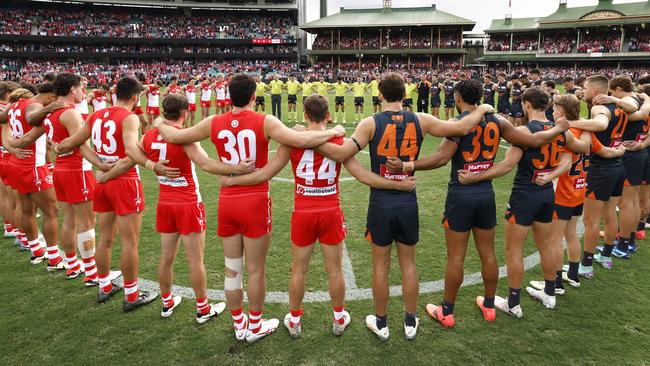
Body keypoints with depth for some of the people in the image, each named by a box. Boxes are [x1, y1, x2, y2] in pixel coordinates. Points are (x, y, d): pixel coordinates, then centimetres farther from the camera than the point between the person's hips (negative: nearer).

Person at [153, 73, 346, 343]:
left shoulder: (214, 124, 0)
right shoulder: (264, 122, -12)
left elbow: (173, 136, 9)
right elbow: (302, 140, -23)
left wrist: (159, 124, 31)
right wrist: (333, 132, -6)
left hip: (227, 202, 4)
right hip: (255, 203, -4)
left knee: (232, 269, 16)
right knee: (255, 270, 11)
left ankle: (239, 325, 32)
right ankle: (255, 327, 26)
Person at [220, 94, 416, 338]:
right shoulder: (338, 141, -6)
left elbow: (264, 174, -7)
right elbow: (363, 176, -8)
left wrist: (231, 180, 7)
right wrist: (400, 185, 0)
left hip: (303, 214, 0)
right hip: (331, 214, 0)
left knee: (298, 270, 15)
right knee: (335, 270, 15)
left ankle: (294, 322, 31)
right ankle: (339, 319, 32)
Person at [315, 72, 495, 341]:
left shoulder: (371, 123, -10)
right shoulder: (420, 121, -3)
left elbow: (342, 154, -18)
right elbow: (463, 128, 0)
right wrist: (482, 109, 19)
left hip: (381, 203, -2)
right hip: (408, 202, 2)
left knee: (381, 265, 11)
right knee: (408, 264, 16)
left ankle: (381, 323, 26)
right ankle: (410, 323, 29)